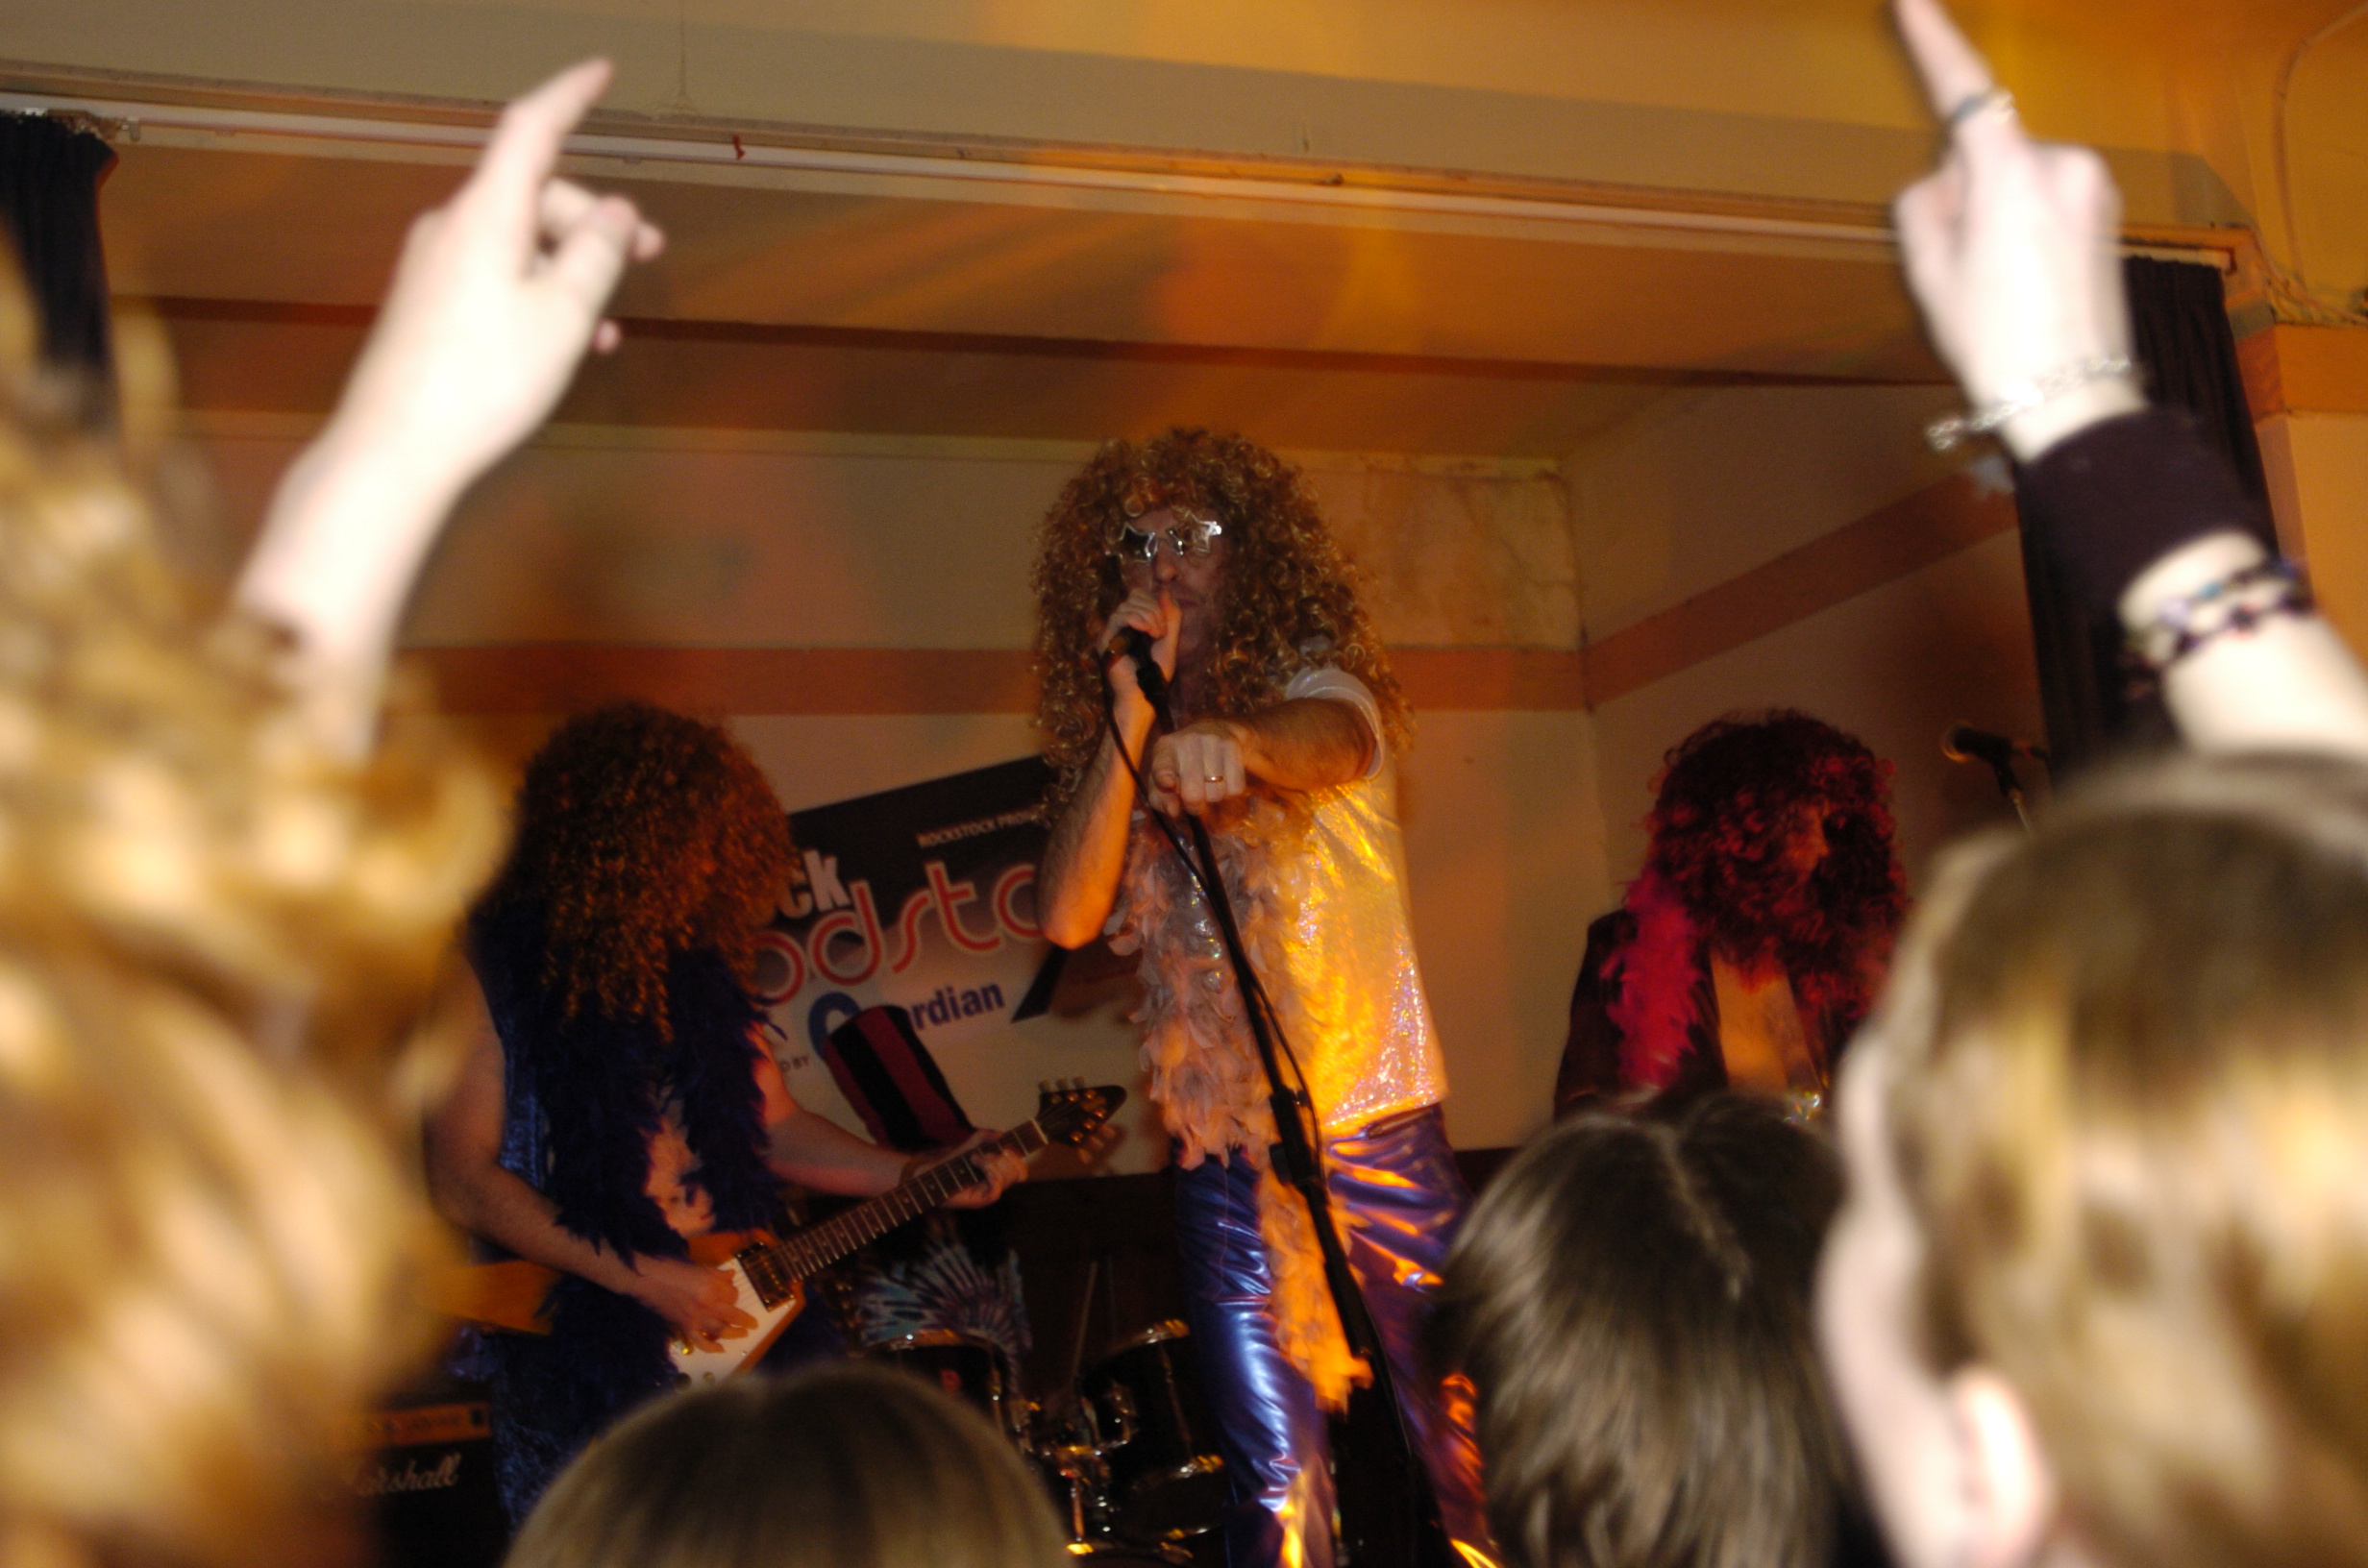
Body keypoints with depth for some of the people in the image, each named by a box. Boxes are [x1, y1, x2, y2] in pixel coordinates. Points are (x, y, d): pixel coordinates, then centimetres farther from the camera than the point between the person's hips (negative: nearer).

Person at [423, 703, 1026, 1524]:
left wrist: (916, 1177, 4)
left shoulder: (695, 964, 11)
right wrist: (645, 1278, -15)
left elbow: (777, 1125, 17)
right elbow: (463, 1183, -13)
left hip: (729, 1311, 5)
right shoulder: (492, 967, -8)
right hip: (579, 1344, -5)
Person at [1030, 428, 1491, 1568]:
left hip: (1375, 1119, -2)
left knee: (1467, 1441, 3)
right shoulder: (1108, 756, 9)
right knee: (1274, 1474, 1)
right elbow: (1068, 917, -8)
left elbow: (1324, 740, -27)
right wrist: (1133, 713, -12)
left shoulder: (1316, 675, -1)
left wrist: (1230, 738, -50)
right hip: (1221, 1145, 2)